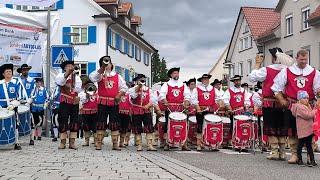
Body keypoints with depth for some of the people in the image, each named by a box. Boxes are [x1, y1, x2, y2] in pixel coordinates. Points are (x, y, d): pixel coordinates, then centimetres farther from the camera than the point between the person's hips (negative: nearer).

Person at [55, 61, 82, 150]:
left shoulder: (77, 77, 12)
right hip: (64, 102, -3)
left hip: (75, 102, 3)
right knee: (63, 121, -3)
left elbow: (78, 89, -1)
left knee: (74, 121, 1)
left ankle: (72, 142, 6)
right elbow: (60, 82, -19)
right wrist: (68, 73, -25)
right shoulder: (61, 75, 6)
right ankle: (63, 142, 3)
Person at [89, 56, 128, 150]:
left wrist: (119, 95, -9)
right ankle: (99, 143, 6)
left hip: (114, 103, 1)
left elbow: (124, 87, 8)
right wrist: (102, 68, -22)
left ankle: (115, 144, 5)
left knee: (114, 123, 1)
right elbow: (92, 78, -16)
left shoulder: (117, 76, 10)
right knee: (101, 123, 1)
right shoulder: (100, 75, 6)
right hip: (102, 102, -1)